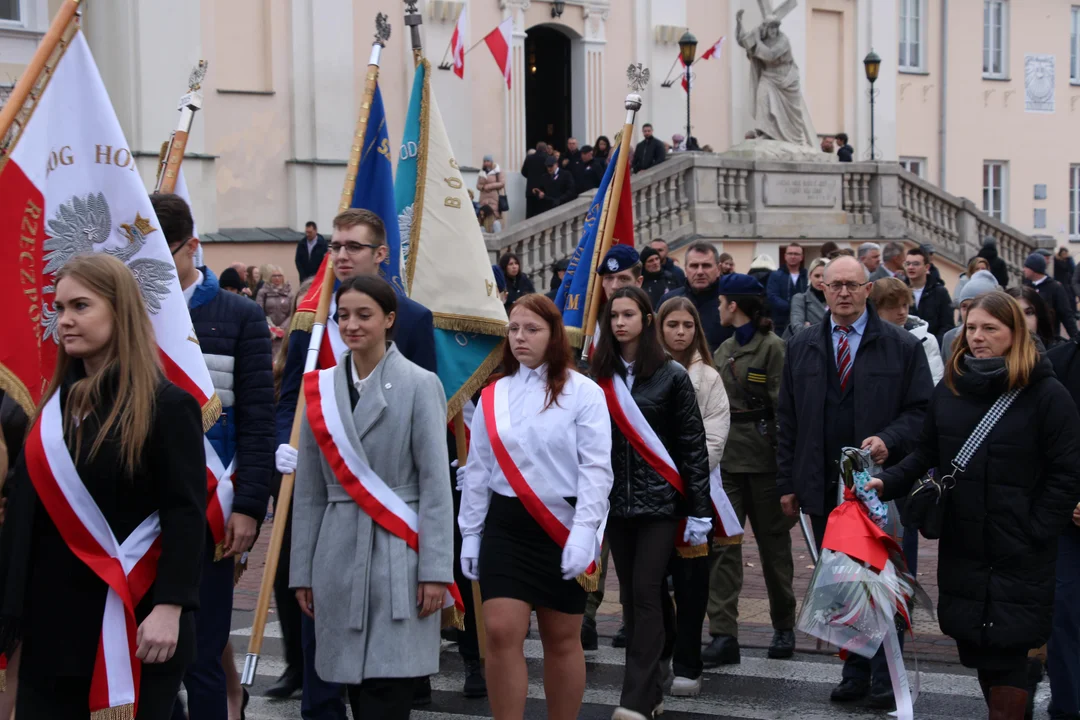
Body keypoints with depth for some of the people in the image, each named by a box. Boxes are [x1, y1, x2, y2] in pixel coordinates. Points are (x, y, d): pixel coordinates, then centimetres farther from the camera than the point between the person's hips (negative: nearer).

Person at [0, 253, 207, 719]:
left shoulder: (166, 405, -8)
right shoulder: (56, 403, 11)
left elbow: (186, 515, -13)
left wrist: (170, 606, -21)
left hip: (132, 619, -6)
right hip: (52, 618, 6)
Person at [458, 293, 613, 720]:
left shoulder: (583, 393, -4)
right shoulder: (493, 396, 8)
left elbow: (596, 469, -9)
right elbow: (477, 470, 12)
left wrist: (584, 531, -17)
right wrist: (470, 533, 9)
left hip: (561, 526, -3)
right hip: (505, 525, 3)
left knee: (561, 639, 7)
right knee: (501, 632, -8)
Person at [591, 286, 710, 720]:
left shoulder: (671, 375, -3)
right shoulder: (599, 375, 5)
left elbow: (693, 443, -3)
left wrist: (699, 510, -6)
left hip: (660, 500, -4)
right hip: (616, 500, 4)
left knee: (646, 594, -9)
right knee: (629, 596, 9)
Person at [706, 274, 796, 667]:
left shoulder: (772, 347, -9)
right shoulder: (724, 349, 13)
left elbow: (783, 407, -12)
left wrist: (784, 461, -16)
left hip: (762, 455, -6)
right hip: (726, 456, 6)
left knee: (773, 540, 8)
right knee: (722, 542, -3)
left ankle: (784, 627, 24)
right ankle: (723, 635, -5)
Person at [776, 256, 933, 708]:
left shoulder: (902, 347, 2)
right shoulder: (801, 349, 10)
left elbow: (921, 410, 1)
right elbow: (788, 422, 11)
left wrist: (889, 440, -18)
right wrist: (788, 483, 7)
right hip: (823, 488, 3)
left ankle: (885, 677, 11)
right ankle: (855, 671, 16)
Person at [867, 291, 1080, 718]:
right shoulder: (949, 389, 8)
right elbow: (925, 455, 12)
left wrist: (1036, 532, -14)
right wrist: (888, 482, -5)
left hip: (1019, 555, -5)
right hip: (961, 547, 5)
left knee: (1006, 648, -4)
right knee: (974, 644, 11)